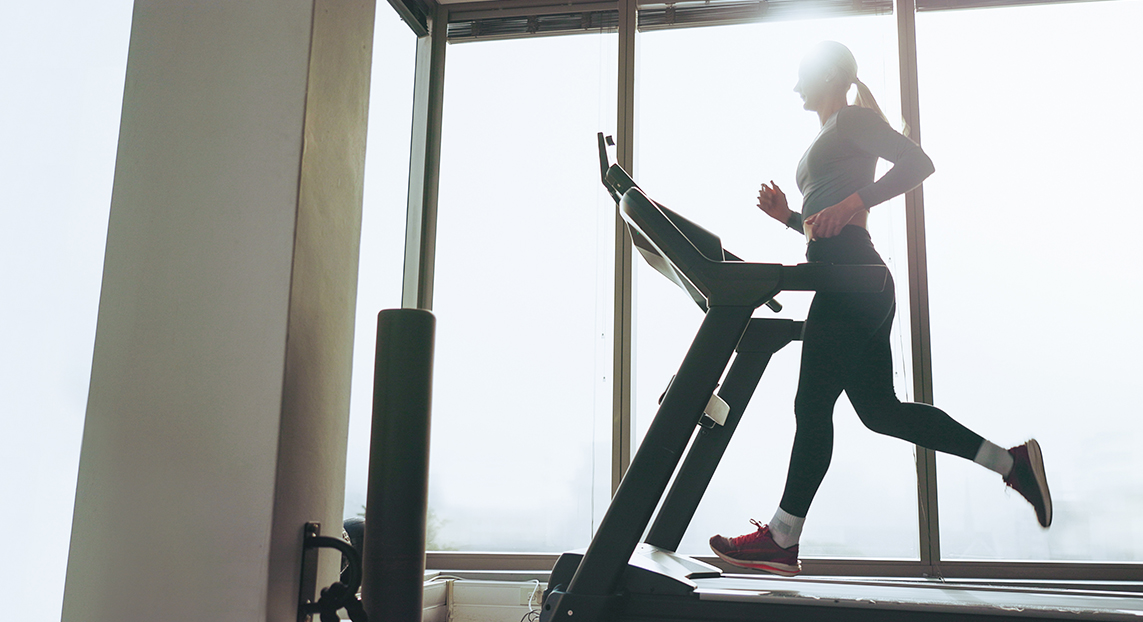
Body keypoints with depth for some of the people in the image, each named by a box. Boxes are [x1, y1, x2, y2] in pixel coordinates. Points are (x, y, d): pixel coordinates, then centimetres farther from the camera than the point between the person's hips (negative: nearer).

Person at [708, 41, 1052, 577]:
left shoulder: (852, 118, 1)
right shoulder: (829, 139, 28)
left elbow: (917, 162, -14)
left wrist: (852, 203, -23)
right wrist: (786, 216, 14)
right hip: (851, 285, 10)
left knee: (813, 405, -8)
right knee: (879, 407, 8)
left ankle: (781, 540, -2)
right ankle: (1011, 461, 11)